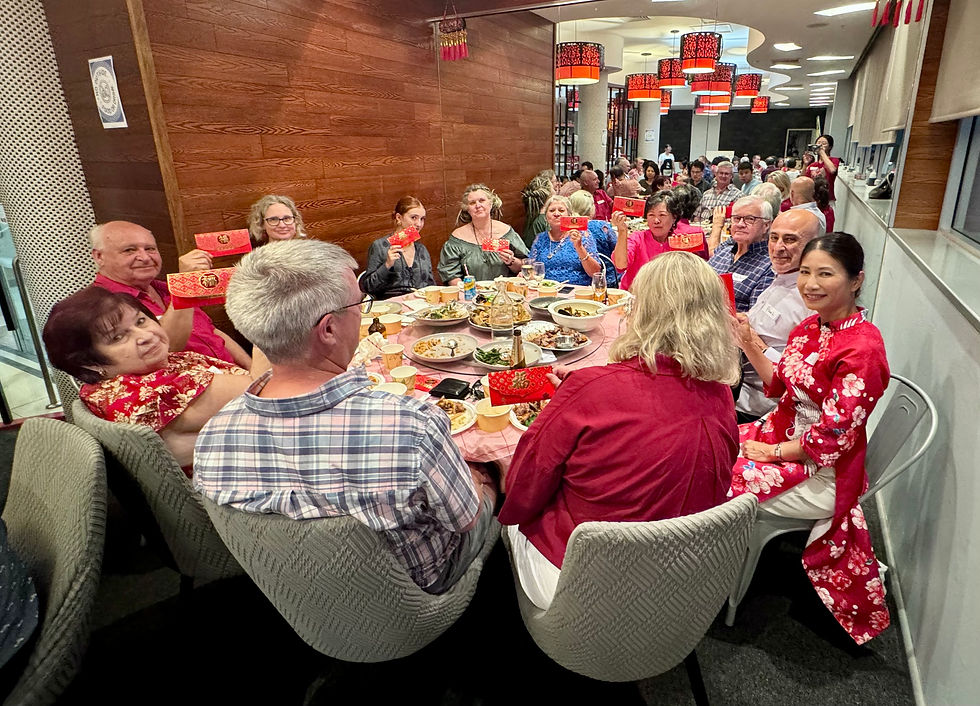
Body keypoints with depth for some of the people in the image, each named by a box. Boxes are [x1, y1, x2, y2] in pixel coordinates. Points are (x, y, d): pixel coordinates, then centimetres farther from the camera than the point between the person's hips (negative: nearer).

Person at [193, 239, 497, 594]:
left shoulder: (212, 437, -27)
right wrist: (480, 482, 0)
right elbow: (467, 519, -23)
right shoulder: (413, 425, -45)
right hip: (419, 586, -4)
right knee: (487, 477, 27)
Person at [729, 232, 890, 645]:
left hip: (823, 472, -8)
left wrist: (773, 452, -12)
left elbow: (832, 436, -22)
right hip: (783, 435, 8)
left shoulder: (862, 348, -24)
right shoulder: (811, 326, 1)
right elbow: (780, 388, 9)